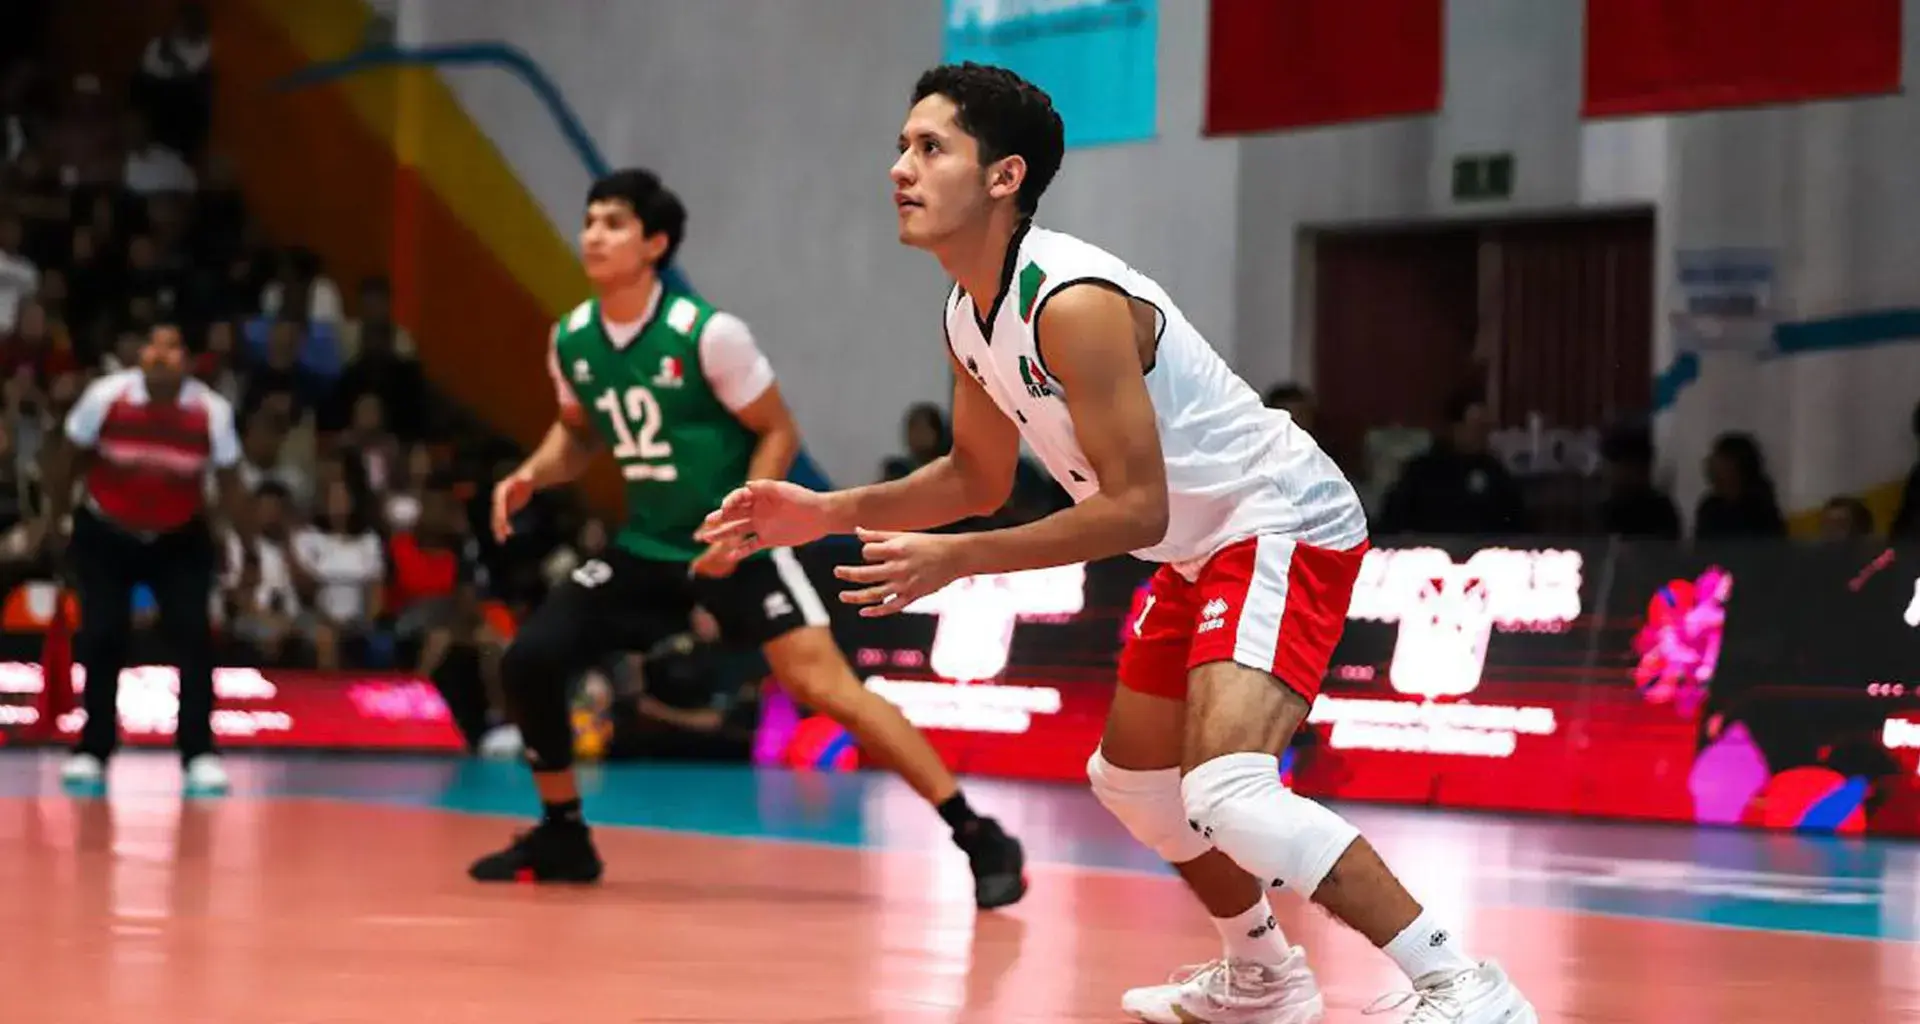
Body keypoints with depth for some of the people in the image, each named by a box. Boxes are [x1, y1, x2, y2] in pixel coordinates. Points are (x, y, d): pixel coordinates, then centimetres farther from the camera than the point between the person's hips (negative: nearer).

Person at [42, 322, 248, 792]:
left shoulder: (212, 411, -17)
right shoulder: (105, 396, -19)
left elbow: (229, 483, -5)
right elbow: (68, 456, -2)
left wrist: (250, 549, -2)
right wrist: (54, 518, 6)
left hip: (180, 539, 0)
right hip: (105, 534, 0)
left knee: (193, 635, -13)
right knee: (103, 636, -7)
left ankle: (199, 753, -7)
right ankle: (93, 750, 8)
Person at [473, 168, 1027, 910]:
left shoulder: (706, 334, -19)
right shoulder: (572, 340, -2)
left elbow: (779, 432, -10)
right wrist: (533, 475, -3)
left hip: (734, 544, -6)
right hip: (647, 546, 6)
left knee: (821, 682, -20)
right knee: (529, 660, -4)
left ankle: (980, 840, -17)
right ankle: (563, 836, 16)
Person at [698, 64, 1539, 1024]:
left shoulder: (1072, 303, -27)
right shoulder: (969, 317, 2)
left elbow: (1135, 509, -27)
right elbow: (978, 475, 16)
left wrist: (958, 559, -28)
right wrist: (829, 512, 5)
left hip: (1284, 528, -11)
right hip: (1200, 549, 11)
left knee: (1225, 790, -27)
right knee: (1130, 777, 22)